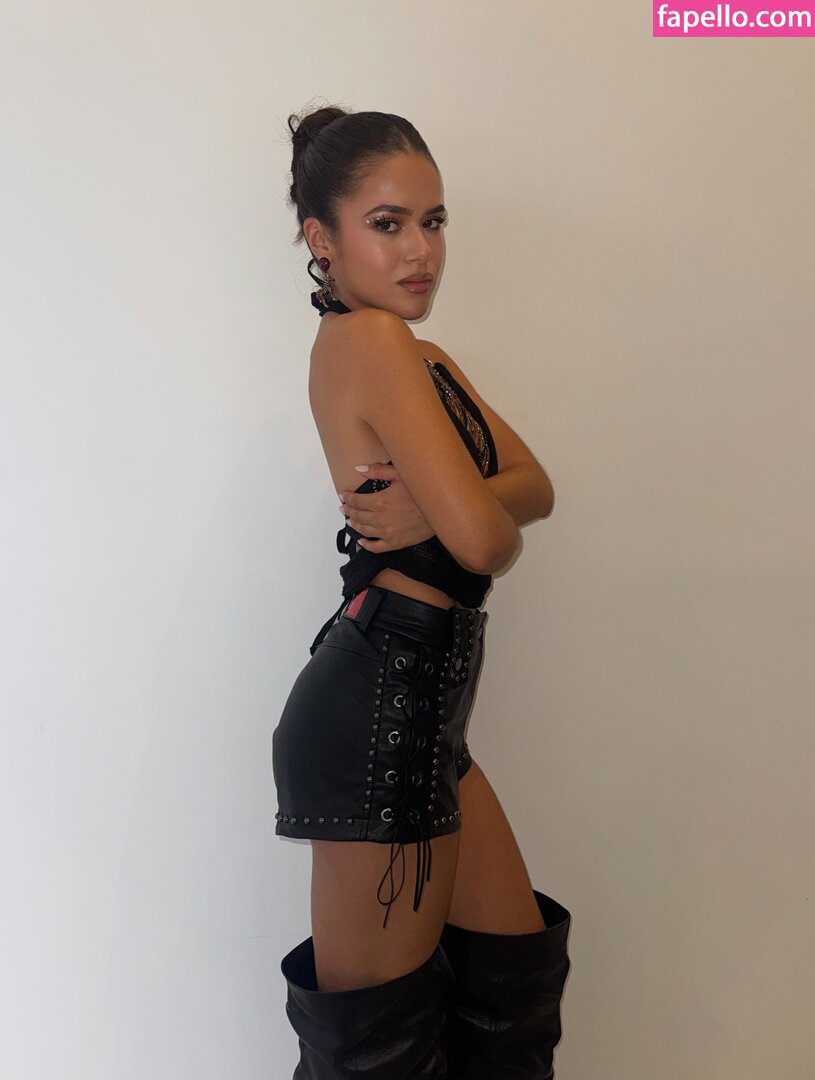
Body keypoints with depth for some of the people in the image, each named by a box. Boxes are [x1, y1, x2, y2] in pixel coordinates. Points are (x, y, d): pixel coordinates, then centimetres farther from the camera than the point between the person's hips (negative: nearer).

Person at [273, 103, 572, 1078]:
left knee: (512, 970, 21)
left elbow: (534, 485, 6)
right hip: (379, 706, -10)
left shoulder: (422, 358, 16)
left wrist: (438, 510, -13)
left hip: (421, 703, 10)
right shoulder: (368, 340, -14)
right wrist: (473, 523, 1)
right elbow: (484, 537, -22)